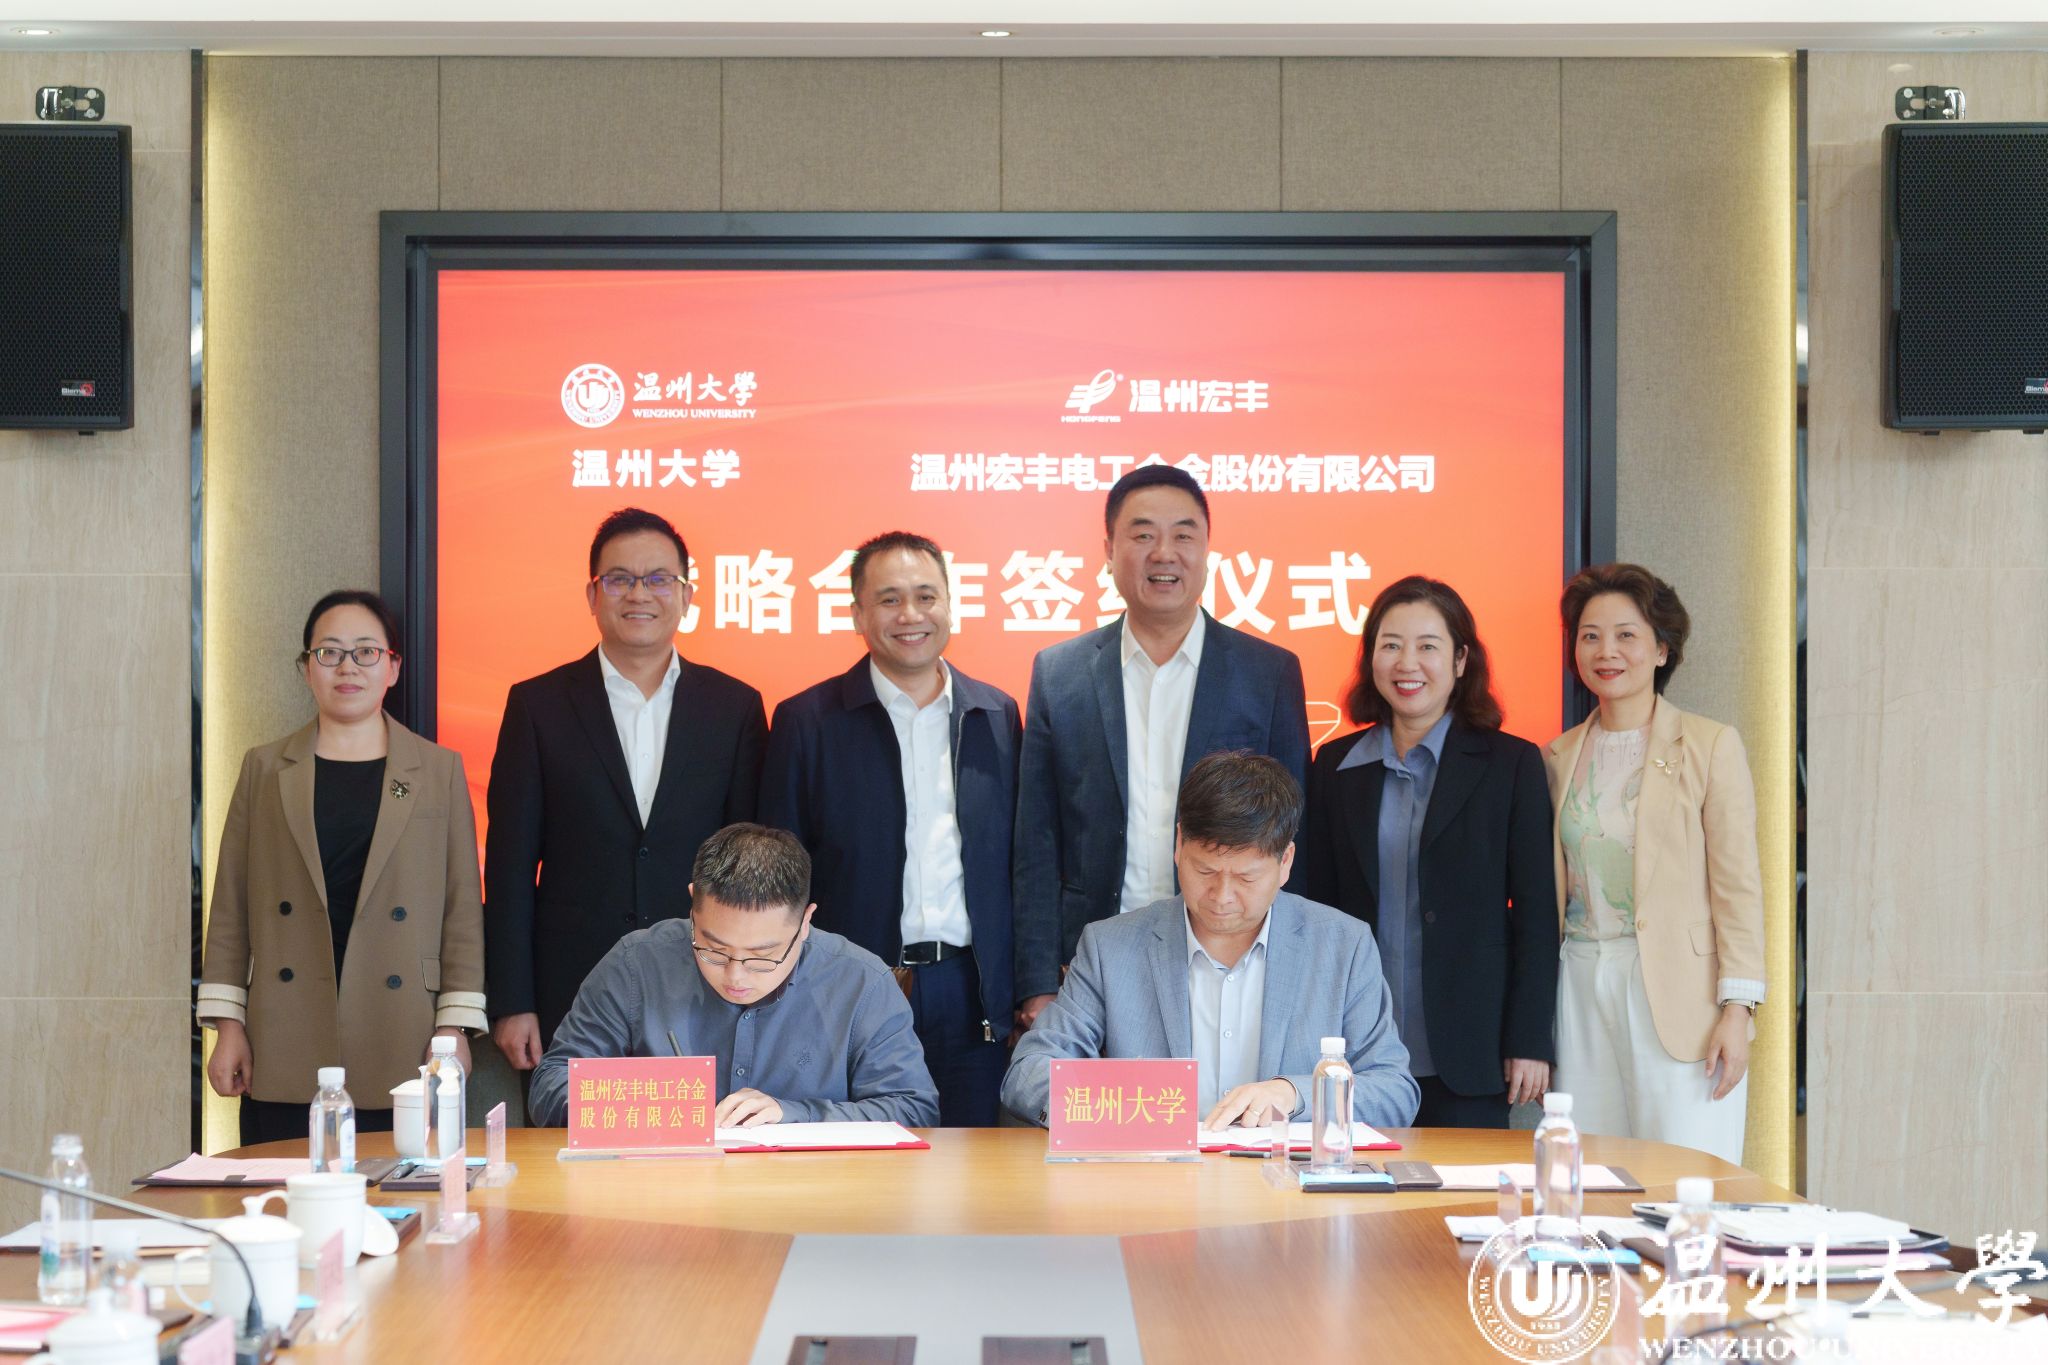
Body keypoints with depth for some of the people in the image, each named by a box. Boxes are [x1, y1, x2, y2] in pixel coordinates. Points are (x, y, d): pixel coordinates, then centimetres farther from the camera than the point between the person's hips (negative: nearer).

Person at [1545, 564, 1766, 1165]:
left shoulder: (1710, 746, 0)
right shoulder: (1561, 756, 13)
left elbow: (1739, 886, -3)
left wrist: (1737, 1008, -11)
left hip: (1677, 995, -4)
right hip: (1583, 992, 4)